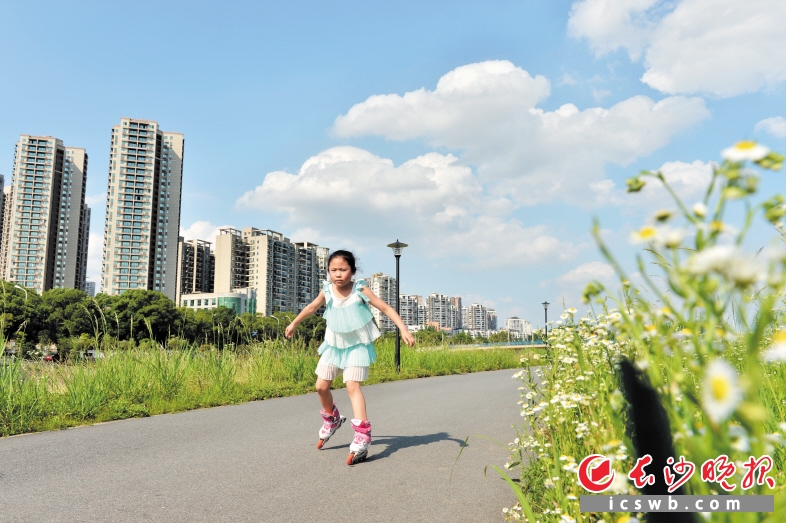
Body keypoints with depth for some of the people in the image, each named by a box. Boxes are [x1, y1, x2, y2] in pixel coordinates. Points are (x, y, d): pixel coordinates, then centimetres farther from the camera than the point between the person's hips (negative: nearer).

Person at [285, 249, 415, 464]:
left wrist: (404, 330, -28)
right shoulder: (327, 291, -8)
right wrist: (294, 324, 24)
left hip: (357, 346, -5)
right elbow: (312, 307, 11)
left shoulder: (360, 290, -19)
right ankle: (332, 419, 36)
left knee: (352, 386, -20)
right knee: (321, 386, 7)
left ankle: (362, 437, -20)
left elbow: (386, 308, -18)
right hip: (334, 344, 5)